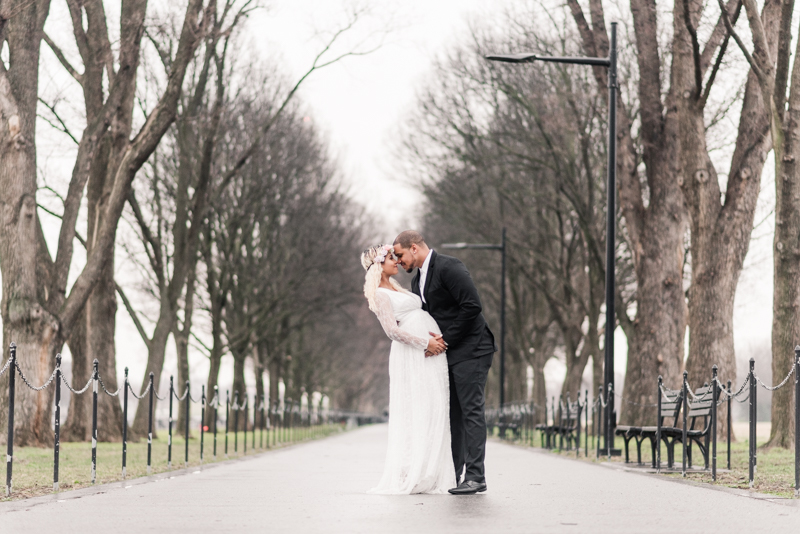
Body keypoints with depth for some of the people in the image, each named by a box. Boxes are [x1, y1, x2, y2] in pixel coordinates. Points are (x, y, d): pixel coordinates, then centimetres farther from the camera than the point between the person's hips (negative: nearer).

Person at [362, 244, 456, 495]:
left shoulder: (396, 289, 23)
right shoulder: (379, 294, -3)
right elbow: (393, 330, -13)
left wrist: (436, 337, -3)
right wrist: (426, 343, -16)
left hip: (431, 351, 9)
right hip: (411, 354, -9)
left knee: (435, 410, 5)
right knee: (417, 410, -10)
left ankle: (429, 477, 7)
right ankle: (409, 477, -6)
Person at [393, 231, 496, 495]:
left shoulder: (448, 268, -13)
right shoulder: (417, 280, 16)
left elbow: (472, 305, -20)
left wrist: (446, 340, -15)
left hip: (470, 350, -9)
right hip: (447, 354, 9)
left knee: (471, 411, -11)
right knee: (452, 415, 8)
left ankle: (475, 476, -14)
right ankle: (454, 474, 9)